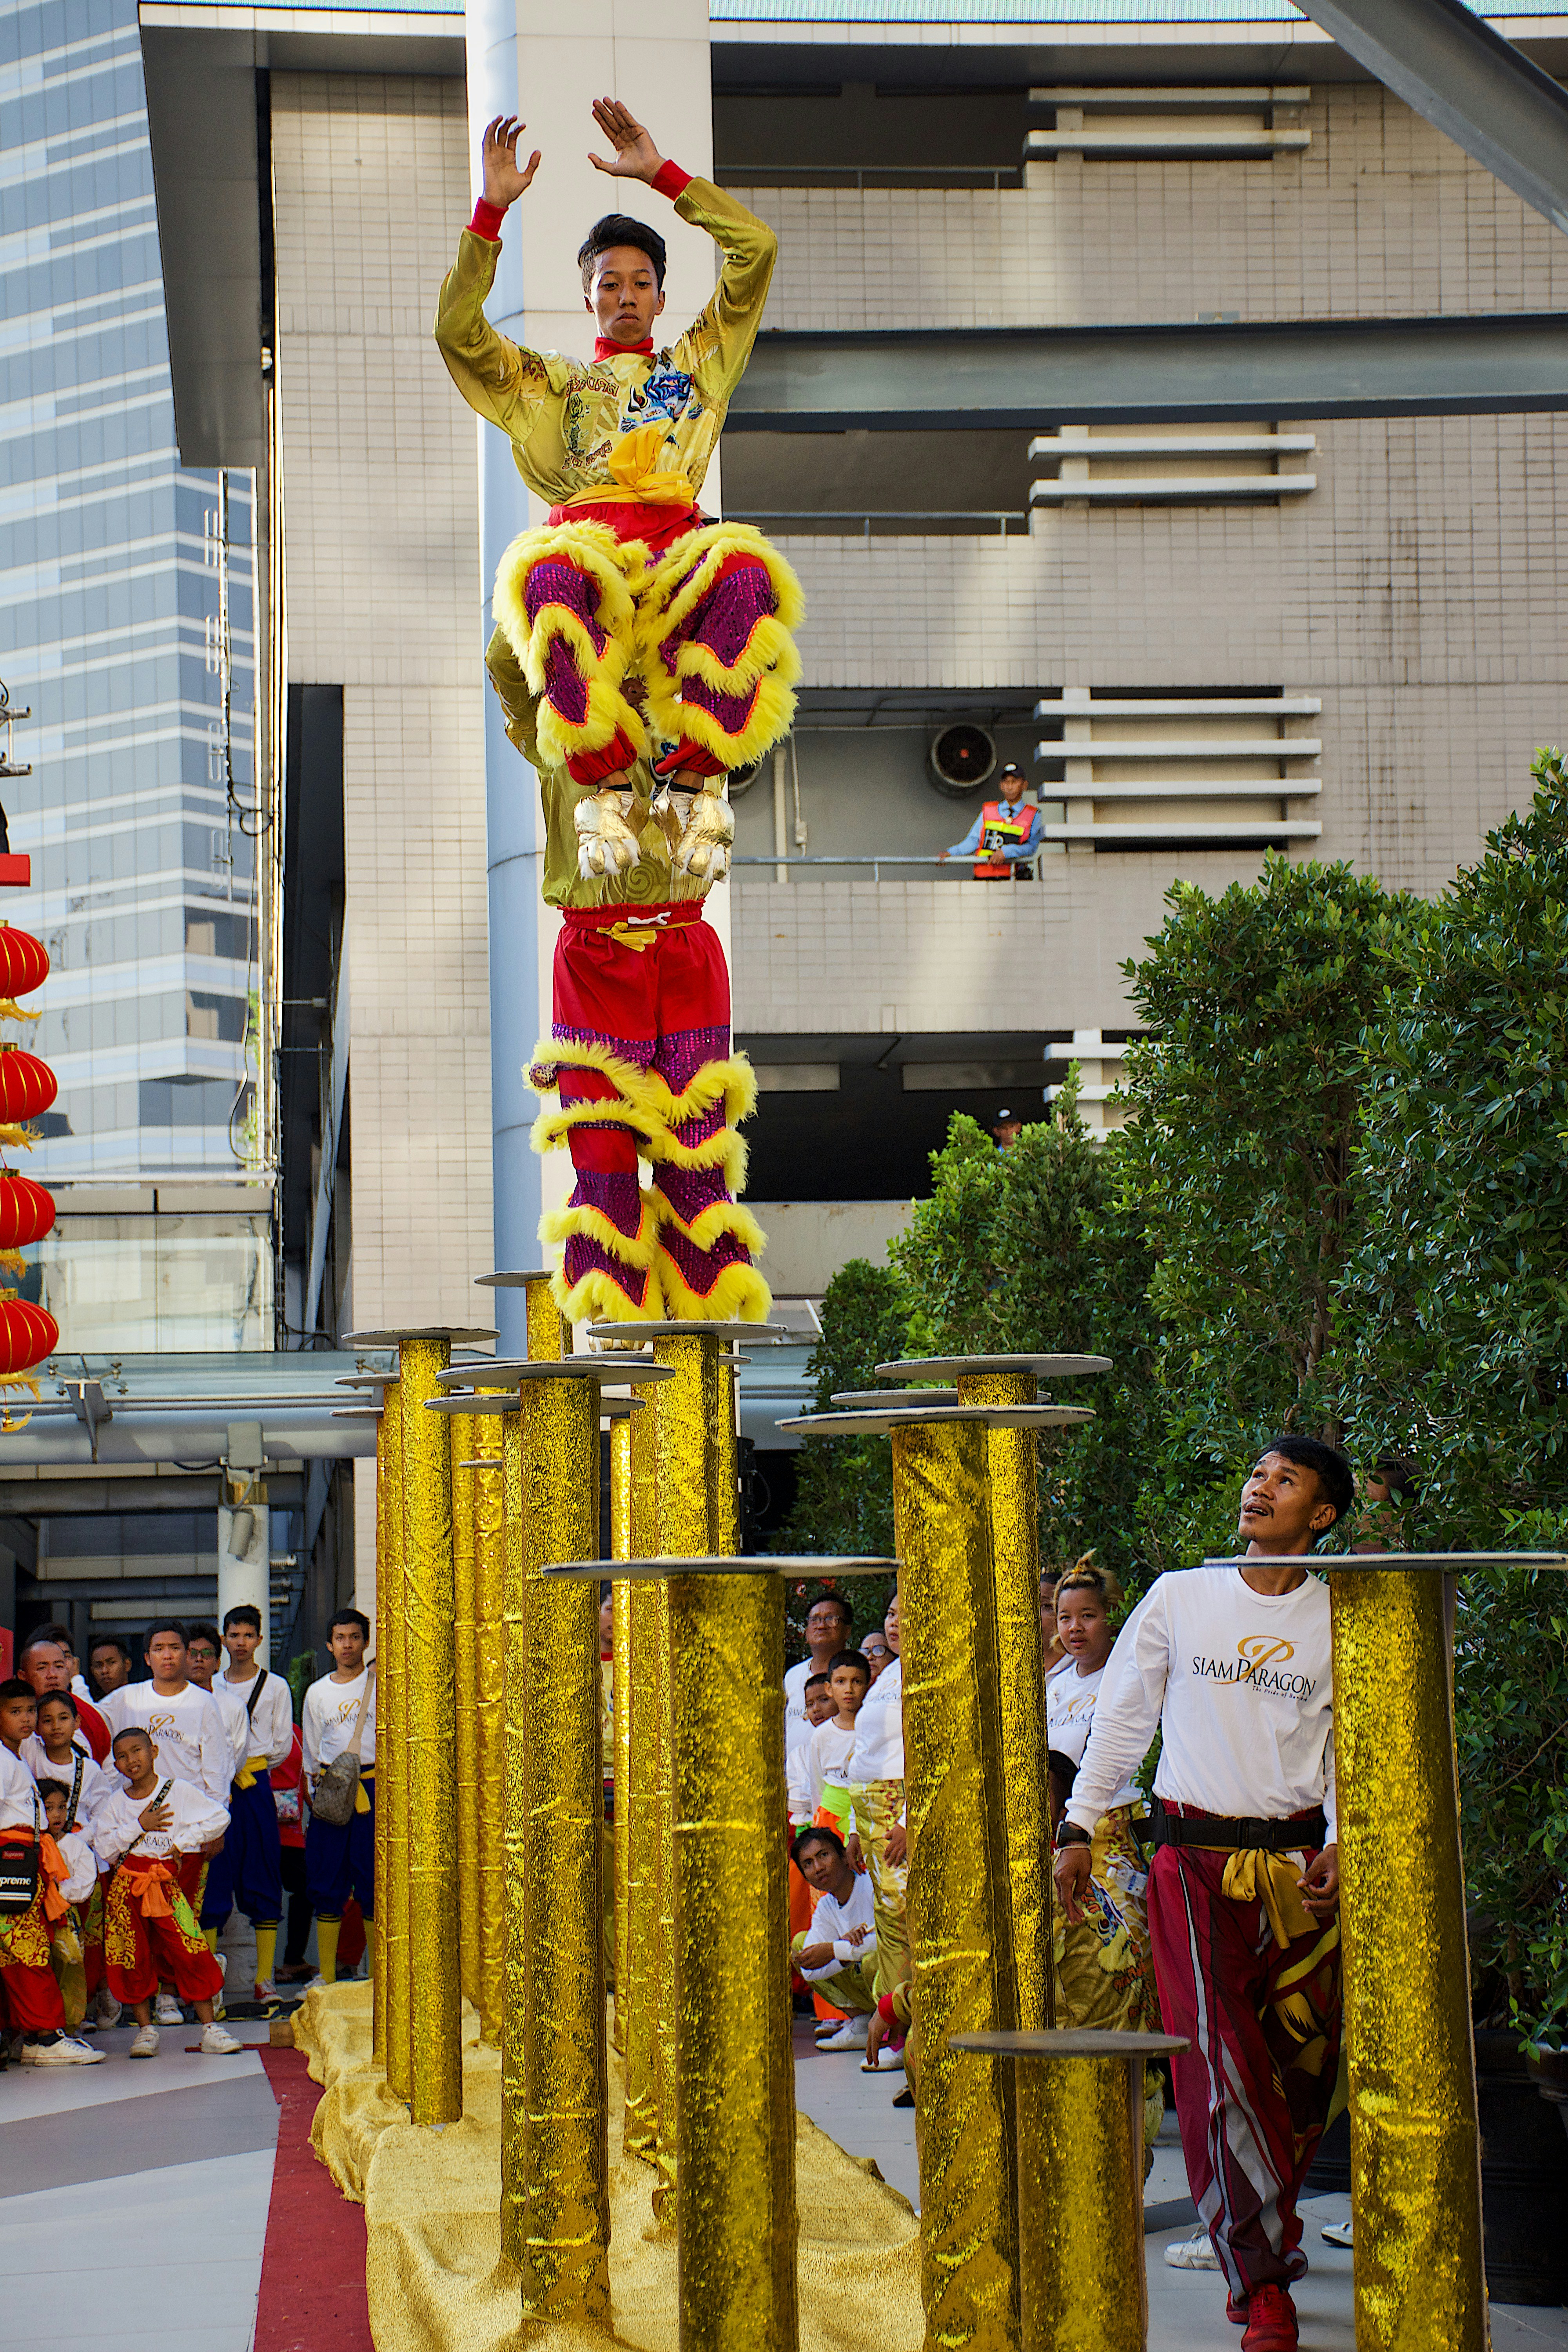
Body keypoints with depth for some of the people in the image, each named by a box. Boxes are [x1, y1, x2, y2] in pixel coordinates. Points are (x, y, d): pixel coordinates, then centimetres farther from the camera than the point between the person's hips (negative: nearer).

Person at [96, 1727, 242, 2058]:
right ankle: (145, 2029, 11)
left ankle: (209, 2029, -6)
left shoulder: (180, 1791, 3)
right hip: (127, 1881, 2)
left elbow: (220, 1818, -2)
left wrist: (184, 1841, -7)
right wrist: (139, 1826, -7)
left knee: (191, 1951, -10)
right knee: (133, 1959, 1)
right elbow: (107, 1849, 1)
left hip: (167, 1879, -2)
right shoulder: (118, 1804, 11)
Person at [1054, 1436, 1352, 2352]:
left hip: (1297, 1861, 2)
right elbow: (1123, 1717, 10)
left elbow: (1348, 1743, 10)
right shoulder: (1179, 1598, 5)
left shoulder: (1339, 1620, 7)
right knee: (1221, 2070, -9)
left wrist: (1341, 1842, -4)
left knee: (1300, 2068, 3)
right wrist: (1080, 1828, 6)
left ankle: (1258, 2240, 25)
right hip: (1197, 1859, -2)